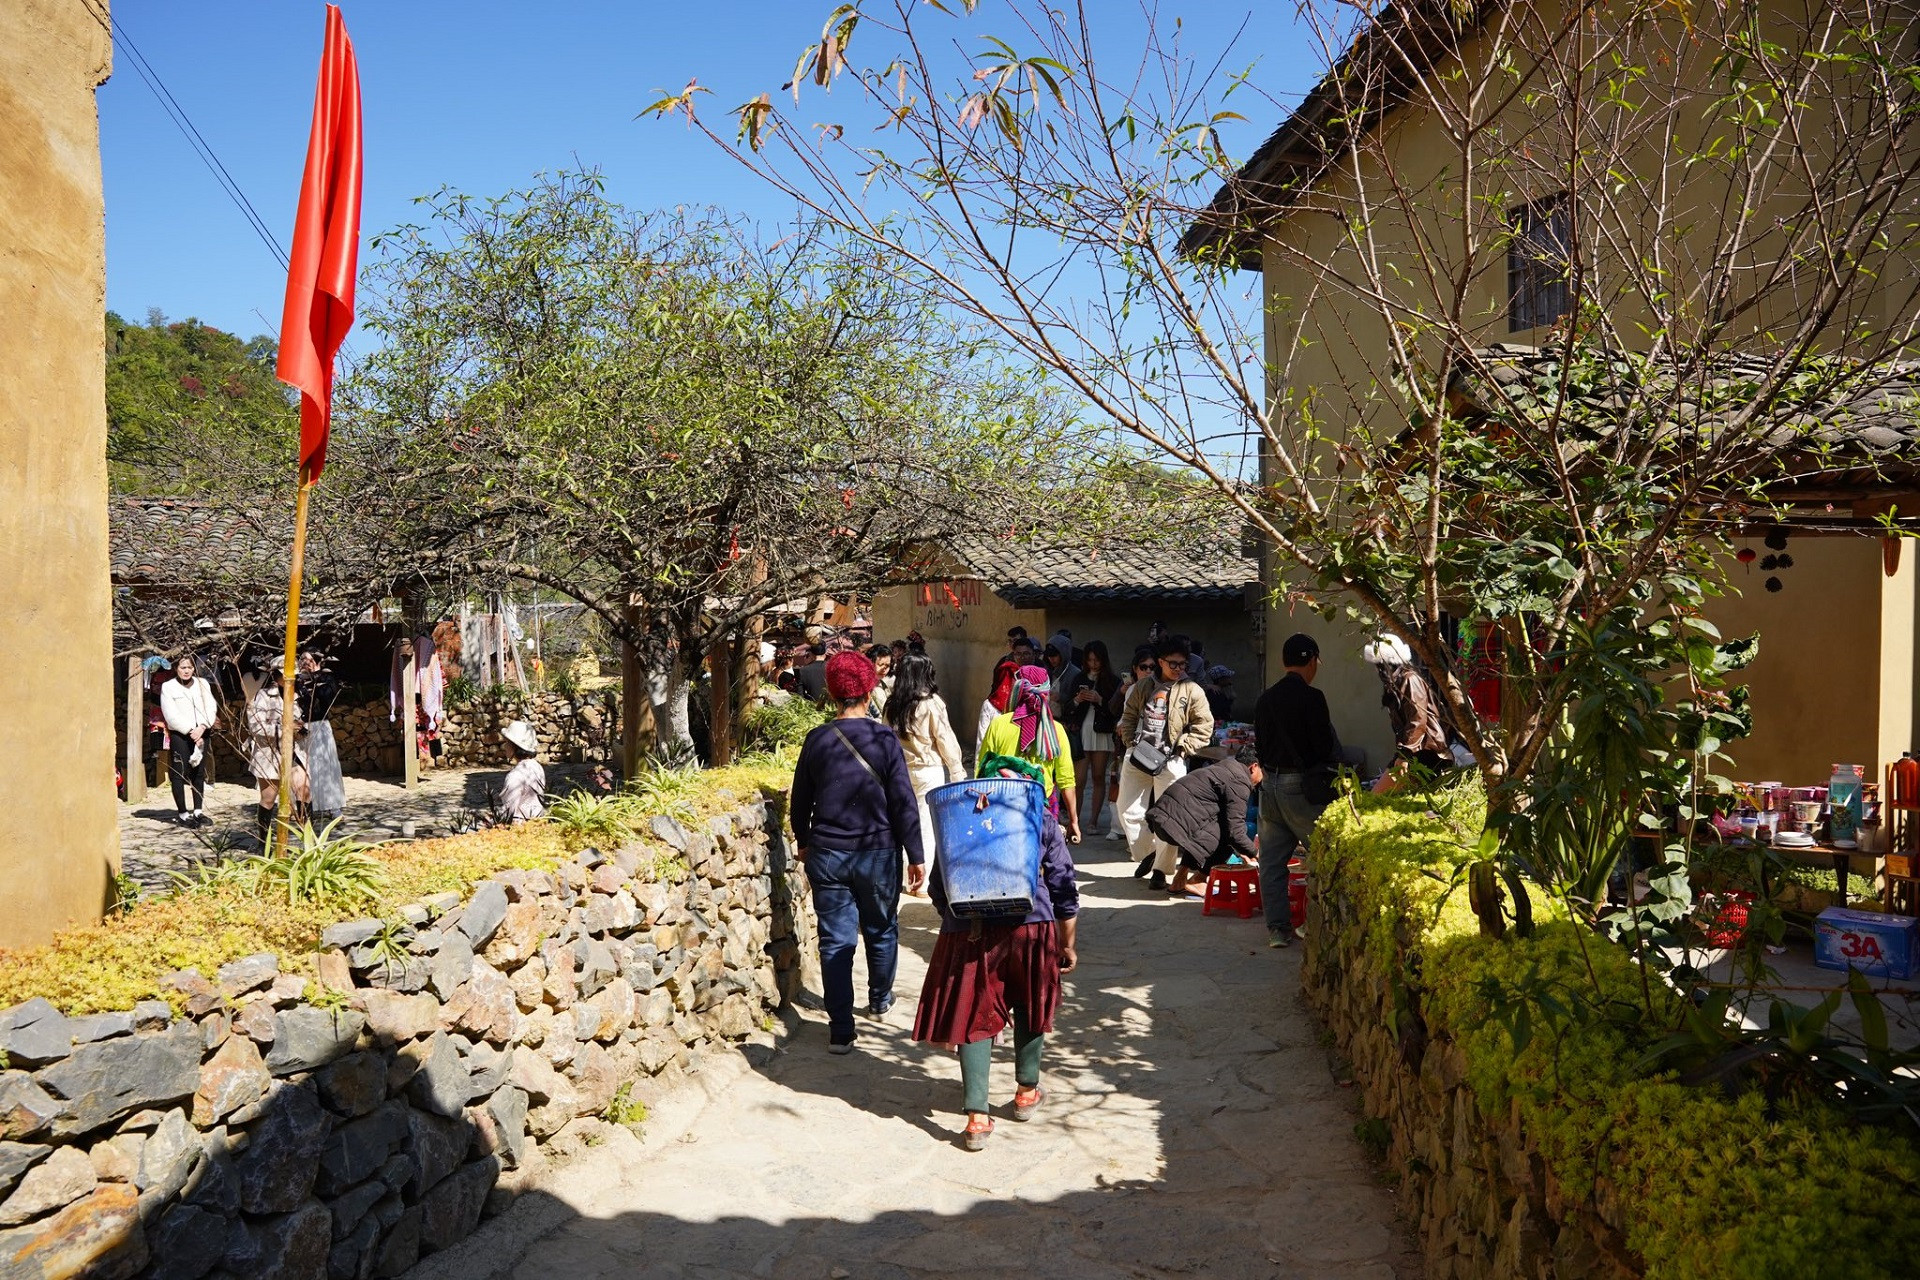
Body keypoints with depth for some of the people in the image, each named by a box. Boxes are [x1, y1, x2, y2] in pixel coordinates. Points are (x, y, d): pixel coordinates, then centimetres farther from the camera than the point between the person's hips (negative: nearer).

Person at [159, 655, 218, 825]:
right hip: (179, 735, -3)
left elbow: (211, 708, 3)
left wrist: (202, 728, -12)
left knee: (199, 774, 7)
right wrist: (190, 731, -14)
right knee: (179, 774, -3)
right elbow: (172, 716, -8)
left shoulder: (202, 684, 9)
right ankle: (183, 814, 3)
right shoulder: (168, 687, -1)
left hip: (201, 733, 4)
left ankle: (198, 811, 14)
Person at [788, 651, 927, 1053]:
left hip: (827, 854, 1)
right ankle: (879, 1000, 40)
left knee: (836, 939, 5)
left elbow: (800, 801, 6)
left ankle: (840, 1030, 5)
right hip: (878, 853, -1)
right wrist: (916, 856, -1)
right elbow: (904, 802, -8)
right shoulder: (884, 739, -9)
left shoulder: (816, 740, -3)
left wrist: (803, 843, 23)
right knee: (881, 930, 20)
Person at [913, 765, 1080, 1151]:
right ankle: (1027, 1092, 36)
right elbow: (1064, 887, 11)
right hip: (1030, 926, 0)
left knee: (974, 1016, 10)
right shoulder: (1041, 820, 13)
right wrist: (1068, 945, 17)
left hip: (967, 930, 0)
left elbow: (939, 888, 12)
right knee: (1029, 1007, 22)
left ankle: (978, 1116, 5)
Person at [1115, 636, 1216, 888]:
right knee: (1128, 811, 6)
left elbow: (1204, 726, -4)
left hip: (1169, 761, -4)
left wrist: (1181, 750, -10)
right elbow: (1128, 717, 15)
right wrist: (1130, 743, 1)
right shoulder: (1143, 686, 8)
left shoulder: (1191, 690, -3)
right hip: (1137, 756, 4)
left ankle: (1161, 869, 9)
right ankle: (1147, 852, 27)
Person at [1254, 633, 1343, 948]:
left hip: (1269, 783, 7)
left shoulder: (1264, 699, 8)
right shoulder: (1311, 697, -13)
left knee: (1272, 860, 8)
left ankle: (1277, 928, 11)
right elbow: (1326, 747, -13)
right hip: (1301, 786, -6)